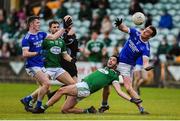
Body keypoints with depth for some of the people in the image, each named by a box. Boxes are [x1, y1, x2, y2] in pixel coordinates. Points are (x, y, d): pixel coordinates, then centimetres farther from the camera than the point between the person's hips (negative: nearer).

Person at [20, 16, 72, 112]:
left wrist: (64, 28, 12)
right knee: (47, 83, -17)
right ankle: (38, 106, -5)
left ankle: (26, 99, 19)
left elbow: (53, 37, 16)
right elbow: (25, 54, -18)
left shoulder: (40, 34, 10)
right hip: (32, 66, -8)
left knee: (45, 86, 8)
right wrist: (37, 53, -27)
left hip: (41, 65, 8)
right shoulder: (27, 38, -12)